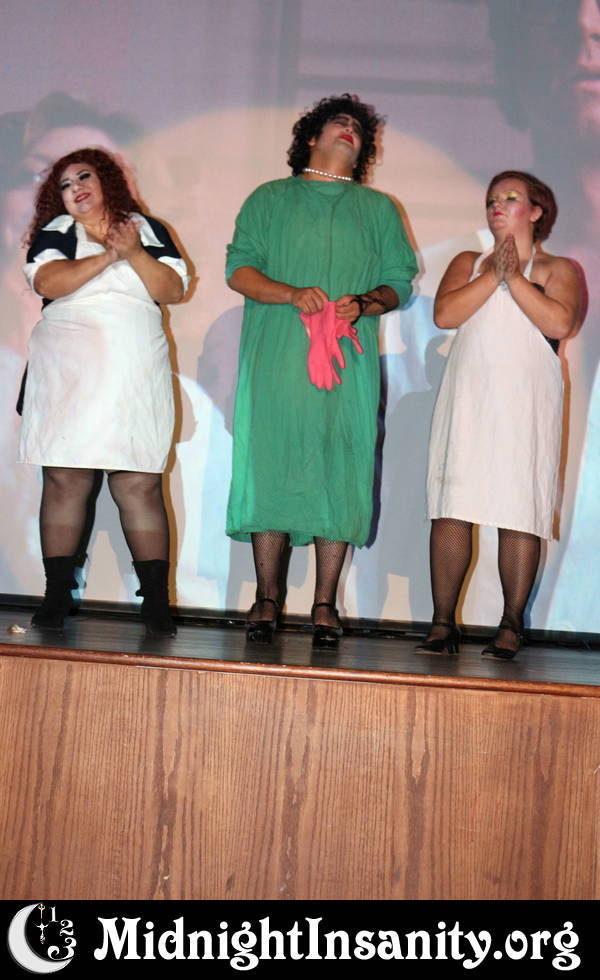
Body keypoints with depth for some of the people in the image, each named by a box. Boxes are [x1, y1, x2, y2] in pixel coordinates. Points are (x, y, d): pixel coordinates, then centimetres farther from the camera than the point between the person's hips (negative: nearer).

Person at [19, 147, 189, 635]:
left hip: (136, 373, 0)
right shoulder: (56, 232, 12)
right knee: (65, 480, -5)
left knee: (140, 484, -7)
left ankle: (156, 602, -5)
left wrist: (134, 254, -11)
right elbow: (46, 281, -7)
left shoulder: (148, 230, 16)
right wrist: (106, 257, -15)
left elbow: (174, 289, 4)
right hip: (68, 371, 0)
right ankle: (57, 596, 0)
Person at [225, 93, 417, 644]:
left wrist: (365, 303, -8)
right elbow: (239, 269, 8)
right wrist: (292, 294, -11)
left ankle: (325, 604, 0)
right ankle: (267, 598, 1)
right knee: (271, 468, -7)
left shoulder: (378, 208, 22)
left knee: (341, 474, -5)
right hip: (276, 358, -1)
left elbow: (399, 283, 15)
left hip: (349, 359, 1)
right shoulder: (270, 199, 19)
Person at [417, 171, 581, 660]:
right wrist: (494, 274, -4)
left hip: (525, 403, -2)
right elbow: (445, 314, 0)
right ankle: (443, 625, 1)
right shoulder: (468, 263, 20)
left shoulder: (559, 269, 12)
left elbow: (559, 323, -9)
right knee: (451, 510, -4)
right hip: (466, 399, 3)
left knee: (519, 514, -7)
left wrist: (515, 276, -5)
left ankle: (511, 627, 0)